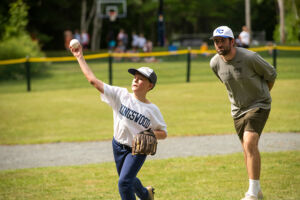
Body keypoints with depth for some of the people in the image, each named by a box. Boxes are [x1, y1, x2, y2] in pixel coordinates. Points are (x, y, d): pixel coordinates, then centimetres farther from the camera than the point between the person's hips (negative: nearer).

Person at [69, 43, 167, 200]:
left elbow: (163, 133, -5)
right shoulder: (120, 95, -10)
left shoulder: (152, 110, -13)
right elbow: (93, 80, -13)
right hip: (118, 146, 4)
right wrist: (80, 57, -17)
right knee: (128, 180, 22)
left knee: (124, 182, -18)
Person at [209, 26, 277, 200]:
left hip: (259, 105, -6)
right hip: (238, 109, 6)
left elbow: (271, 75, -4)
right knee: (248, 149, 11)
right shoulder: (215, 63, -5)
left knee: (250, 143, -22)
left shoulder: (250, 58, -21)